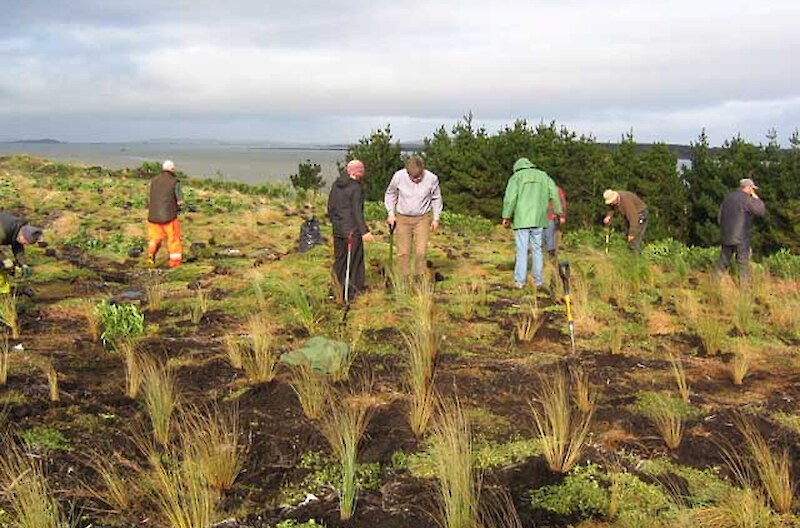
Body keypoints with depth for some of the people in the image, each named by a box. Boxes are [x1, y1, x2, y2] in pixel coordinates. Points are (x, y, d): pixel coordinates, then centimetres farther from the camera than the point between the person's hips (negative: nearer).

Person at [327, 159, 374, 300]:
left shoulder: (336, 185, 6)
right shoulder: (356, 188, -15)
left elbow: (330, 207, 11)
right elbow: (357, 212, -19)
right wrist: (364, 231, -18)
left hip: (338, 229, 7)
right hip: (352, 230, -7)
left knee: (339, 259, 16)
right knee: (355, 259, 5)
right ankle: (352, 290, 11)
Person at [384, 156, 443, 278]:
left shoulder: (431, 178, -14)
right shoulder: (398, 176, -14)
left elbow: (436, 198, 5)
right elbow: (390, 194, 5)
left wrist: (436, 218, 5)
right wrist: (391, 214, 1)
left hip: (423, 218, 0)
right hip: (402, 218, 1)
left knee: (421, 251, -5)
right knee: (403, 252, 2)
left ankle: (420, 278, 10)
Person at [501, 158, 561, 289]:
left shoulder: (516, 177, 3)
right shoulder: (543, 175, 15)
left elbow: (510, 198, -8)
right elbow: (554, 193, 4)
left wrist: (506, 217, -3)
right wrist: (558, 212, 8)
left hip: (521, 219, -3)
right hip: (538, 219, 3)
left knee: (522, 250, -1)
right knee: (537, 250, 10)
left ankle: (520, 281, -2)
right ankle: (538, 280, 10)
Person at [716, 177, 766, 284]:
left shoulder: (728, 197, 11)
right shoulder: (746, 199, -12)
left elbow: (720, 216, 15)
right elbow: (761, 211, -10)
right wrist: (756, 198, 1)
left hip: (726, 236, 6)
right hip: (741, 237, -6)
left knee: (723, 260, 13)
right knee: (743, 263, 1)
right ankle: (744, 285, 1)